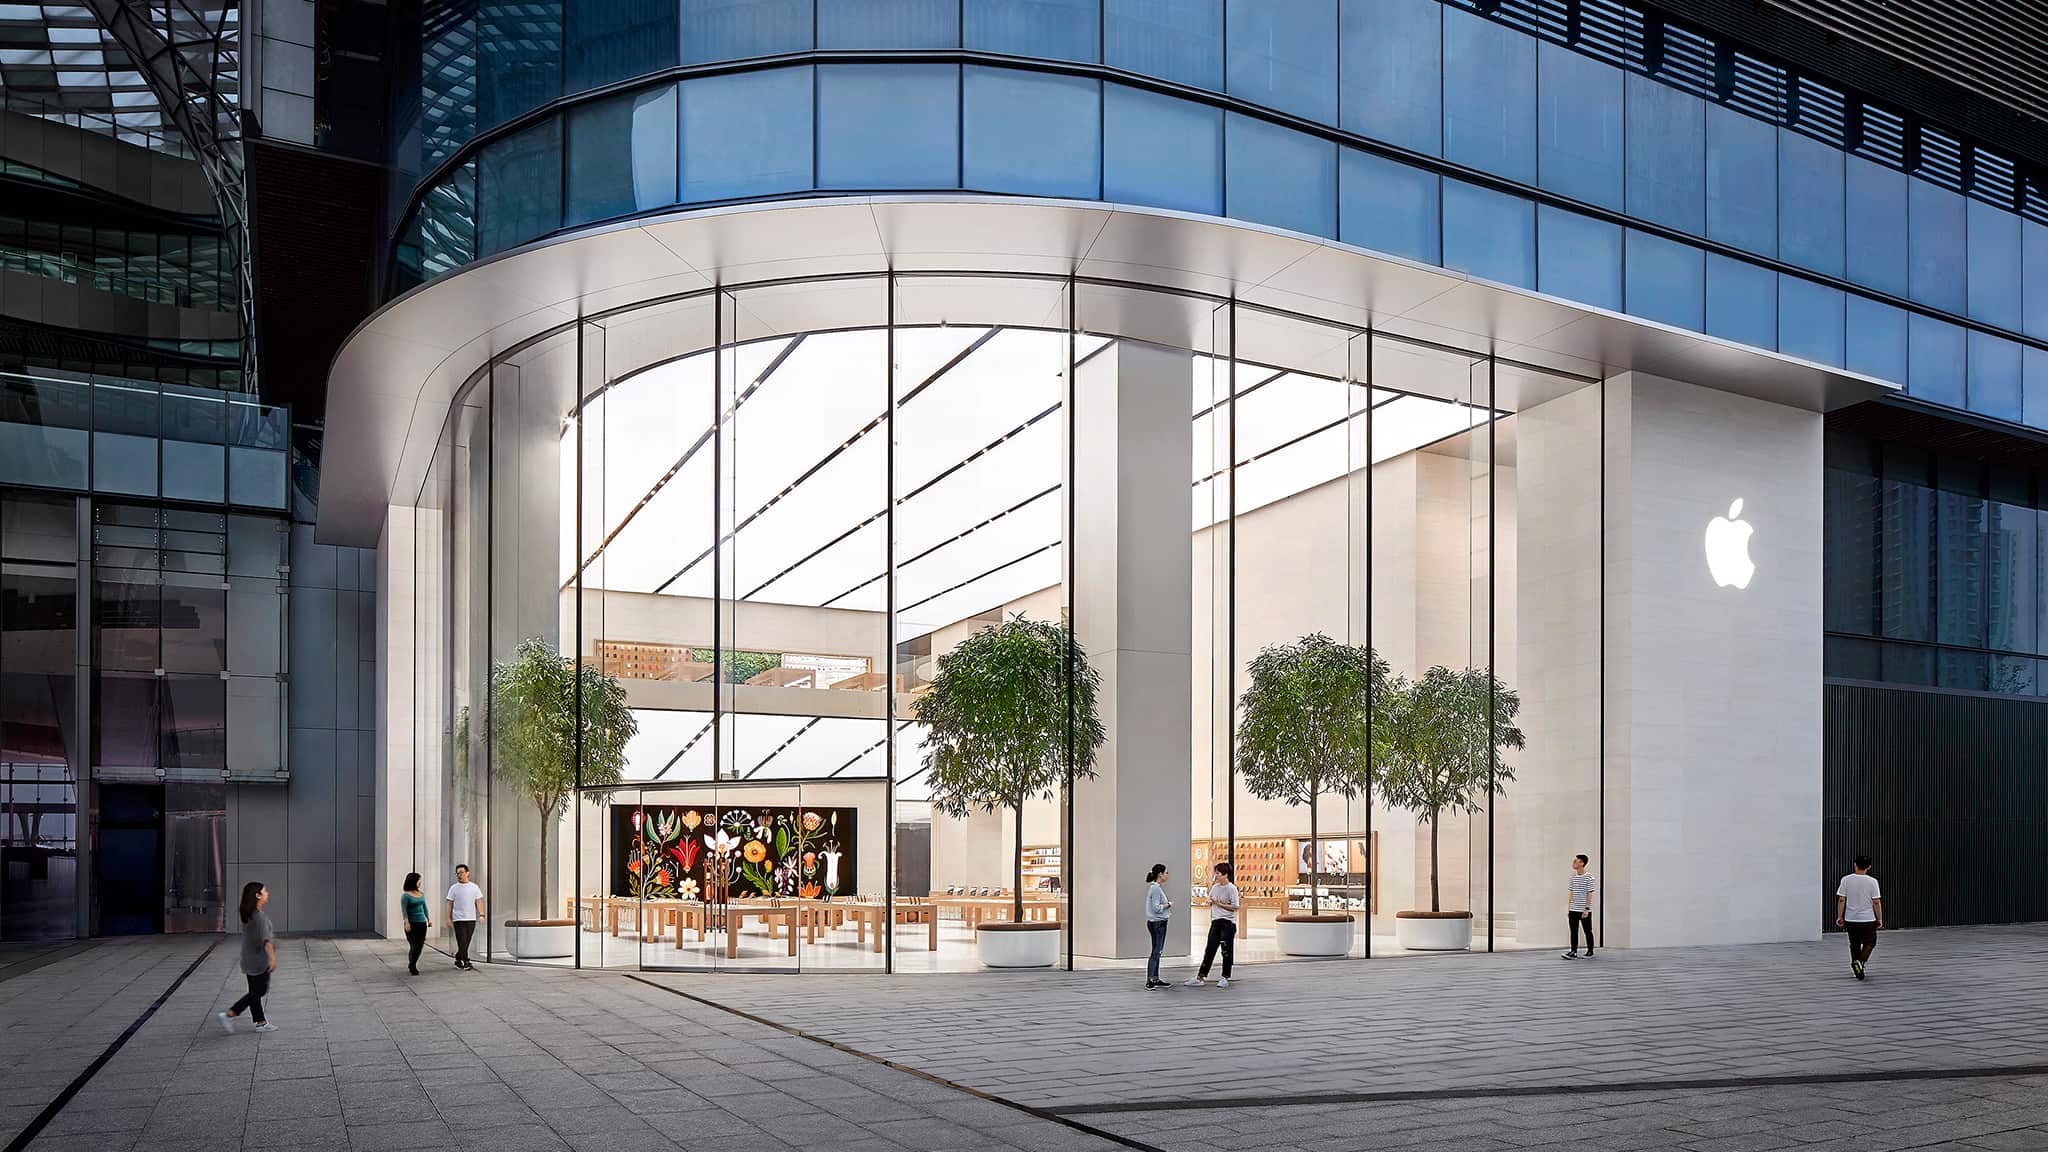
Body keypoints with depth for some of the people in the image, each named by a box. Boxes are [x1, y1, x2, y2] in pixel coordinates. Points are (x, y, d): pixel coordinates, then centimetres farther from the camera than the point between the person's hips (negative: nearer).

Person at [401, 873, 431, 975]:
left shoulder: (421, 894, 12)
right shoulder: (406, 895, -7)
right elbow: (404, 909, -14)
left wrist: (429, 919, 12)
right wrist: (406, 922, -23)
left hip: (422, 923, 6)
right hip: (412, 924, -6)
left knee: (420, 945, 5)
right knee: (414, 946, -6)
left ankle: (412, 965, 22)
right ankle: (412, 967, 10)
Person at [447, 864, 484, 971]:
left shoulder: (474, 887, 7)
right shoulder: (454, 888, 2)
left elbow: (478, 901, 6)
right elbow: (450, 904, 2)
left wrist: (481, 914, -6)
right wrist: (448, 918, -4)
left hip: (471, 919, 3)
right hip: (459, 919, -3)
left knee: (465, 943, 8)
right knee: (462, 943, -8)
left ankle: (458, 961, 22)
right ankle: (466, 963, -9)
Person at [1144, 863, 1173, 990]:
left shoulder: (1157, 887, 14)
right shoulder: (1155, 888, -17)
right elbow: (1156, 908, -21)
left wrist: (1167, 907, 8)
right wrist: (1168, 905, -9)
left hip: (1160, 923, 10)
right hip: (1157, 923, -10)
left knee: (1158, 952, 14)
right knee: (1155, 952, -9)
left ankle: (1155, 980, 20)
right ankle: (1149, 981, -10)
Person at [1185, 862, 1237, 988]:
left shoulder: (1232, 889, -11)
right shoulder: (1215, 886, 10)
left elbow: (1234, 907, -14)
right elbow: (1210, 901, 24)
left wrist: (1219, 904, -15)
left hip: (1228, 923, -6)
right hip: (1215, 922, 6)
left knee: (1226, 951, 1)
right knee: (1209, 950, 6)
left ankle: (1225, 978, 12)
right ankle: (1200, 977, 7)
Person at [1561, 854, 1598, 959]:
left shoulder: (1589, 877, -9)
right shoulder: (1573, 876, 8)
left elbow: (1589, 894, -10)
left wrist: (1587, 909, -14)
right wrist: (1568, 907, 9)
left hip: (1584, 910, -5)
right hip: (1573, 910, 5)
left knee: (1588, 931, 6)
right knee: (1573, 932, 2)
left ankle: (1590, 952, 18)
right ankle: (1573, 952, 4)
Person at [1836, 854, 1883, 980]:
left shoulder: (1846, 880, -5)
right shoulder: (1872, 881, -9)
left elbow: (1841, 900, -4)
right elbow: (1876, 902, -8)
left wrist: (1839, 917, 4)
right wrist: (1879, 919, 2)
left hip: (1851, 919, 2)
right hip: (1867, 919, -2)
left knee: (1854, 944, 15)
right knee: (1869, 943, 12)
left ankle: (1856, 967, 16)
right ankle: (1860, 961, -11)